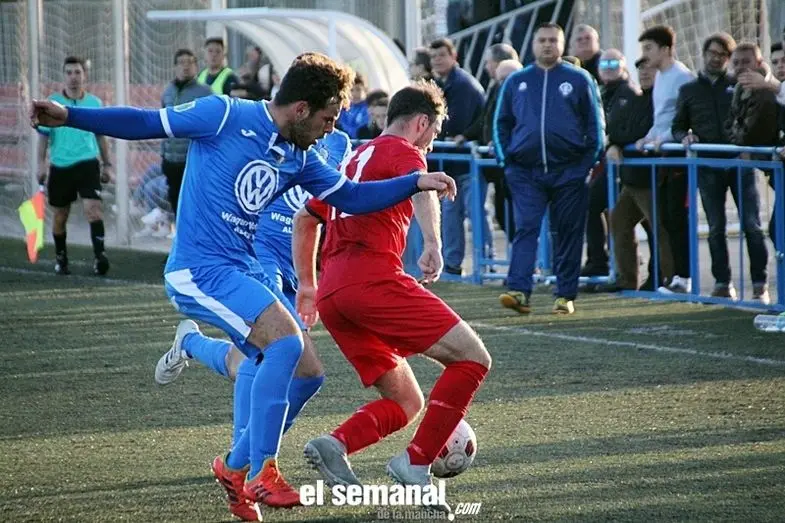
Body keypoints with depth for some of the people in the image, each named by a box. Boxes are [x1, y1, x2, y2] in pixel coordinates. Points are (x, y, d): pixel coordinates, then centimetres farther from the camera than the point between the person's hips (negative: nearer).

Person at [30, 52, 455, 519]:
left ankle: (236, 468, 22)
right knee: (287, 341, -25)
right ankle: (261, 475, -18)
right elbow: (148, 124, -4)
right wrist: (68, 117, -10)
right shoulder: (224, 116, -9)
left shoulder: (299, 158, 11)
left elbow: (351, 198, 17)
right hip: (200, 270, -9)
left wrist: (415, 183, 6)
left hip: (245, 270, 9)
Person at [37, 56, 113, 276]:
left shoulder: (94, 102, 5)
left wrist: (107, 164, 15)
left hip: (87, 163, 0)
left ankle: (99, 255, -22)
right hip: (60, 166, 0)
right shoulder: (52, 102, -1)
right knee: (60, 215, 10)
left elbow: (100, 135, 14)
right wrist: (41, 164, -4)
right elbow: (43, 135, 3)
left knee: (93, 207, -18)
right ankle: (60, 258, 26)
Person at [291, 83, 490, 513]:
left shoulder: (352, 160, 30)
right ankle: (416, 463, -13)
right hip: (373, 279, -9)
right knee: (472, 359, -5)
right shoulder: (402, 151, 6)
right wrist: (433, 243, -35)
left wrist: (307, 285, 46)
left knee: (405, 403, 11)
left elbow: (304, 219, 39)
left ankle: (335, 445, -15)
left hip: (330, 294, 9)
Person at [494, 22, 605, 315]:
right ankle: (519, 291, -18)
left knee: (568, 234, 4)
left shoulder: (579, 79, 5)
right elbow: (502, 123, 16)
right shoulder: (516, 82, 11)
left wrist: (591, 160, -2)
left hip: (569, 171, -1)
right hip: (526, 172, 1)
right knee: (525, 229, -10)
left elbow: (595, 123, 6)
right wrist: (506, 159, 6)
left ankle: (566, 296, 10)